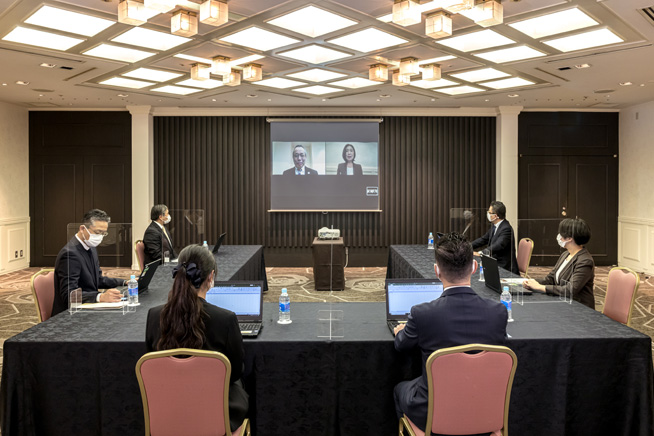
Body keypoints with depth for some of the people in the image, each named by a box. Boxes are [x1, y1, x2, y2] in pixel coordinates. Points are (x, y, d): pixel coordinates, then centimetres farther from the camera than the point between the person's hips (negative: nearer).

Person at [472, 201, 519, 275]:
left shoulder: (506, 229, -19)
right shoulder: (494, 226, 9)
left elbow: (498, 246, -32)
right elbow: (483, 240, 16)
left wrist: (480, 253, -39)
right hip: (495, 265, 8)